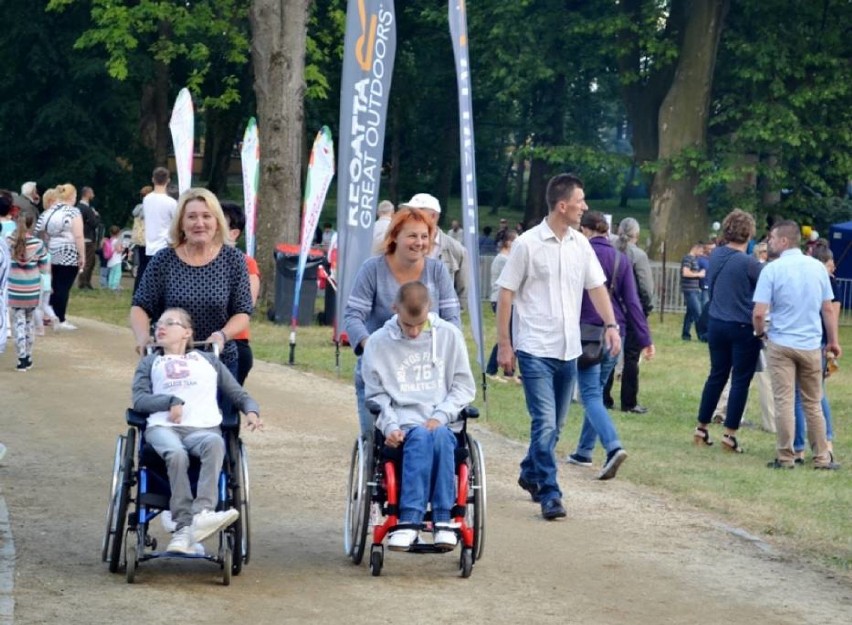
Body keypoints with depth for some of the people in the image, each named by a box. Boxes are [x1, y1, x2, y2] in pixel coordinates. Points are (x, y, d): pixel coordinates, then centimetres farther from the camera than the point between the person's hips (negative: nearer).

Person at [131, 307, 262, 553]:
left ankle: (202, 513, -54)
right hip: (163, 427, 0)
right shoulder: (150, 363, 32)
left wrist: (251, 411, 5)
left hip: (204, 428, 0)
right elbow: (139, 399, 14)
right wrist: (171, 401, -5)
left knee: (215, 443, -38)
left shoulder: (208, 360, 33)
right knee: (176, 455, -38)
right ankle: (183, 528, -45)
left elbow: (239, 394, 29)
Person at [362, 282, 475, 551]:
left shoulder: (450, 335, 10)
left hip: (441, 423, 1)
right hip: (402, 422, -1)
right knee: (420, 437, -37)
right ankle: (441, 518, -41)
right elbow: (376, 395, 11)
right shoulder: (378, 343, 8)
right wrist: (390, 427, -8)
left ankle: (410, 520, -40)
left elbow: (464, 387, 11)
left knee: (439, 436, -37)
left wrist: (440, 417, -6)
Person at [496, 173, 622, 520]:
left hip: (568, 349, 6)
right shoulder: (528, 244, -8)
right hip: (535, 349, -6)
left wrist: (611, 325, -2)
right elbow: (506, 295, -5)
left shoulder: (581, 245, 8)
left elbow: (596, 286, 13)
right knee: (545, 422, -13)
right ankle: (549, 494, -11)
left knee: (555, 424, 14)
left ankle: (531, 473, 34)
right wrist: (503, 344, -7)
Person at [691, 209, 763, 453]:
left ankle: (701, 428, 21)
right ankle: (730, 434, 4)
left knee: (716, 376, 17)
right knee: (740, 380, 3)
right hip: (742, 328, -6)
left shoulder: (715, 256, 2)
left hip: (716, 323, 6)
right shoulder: (748, 263, -18)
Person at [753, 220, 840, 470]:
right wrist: (833, 341, 15)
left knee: (784, 402, 2)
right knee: (813, 404, 12)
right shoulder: (817, 267, 0)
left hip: (781, 345, -3)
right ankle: (822, 457, 14)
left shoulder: (772, 269, -11)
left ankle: (786, 457, 4)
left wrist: (761, 332, 7)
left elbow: (758, 313, -13)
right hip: (811, 345, 3)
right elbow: (828, 309, 5)